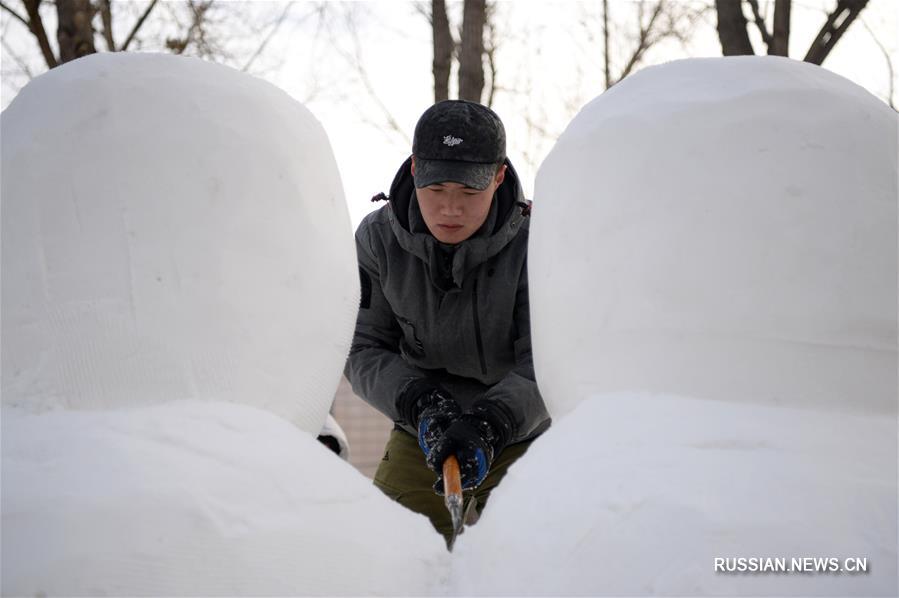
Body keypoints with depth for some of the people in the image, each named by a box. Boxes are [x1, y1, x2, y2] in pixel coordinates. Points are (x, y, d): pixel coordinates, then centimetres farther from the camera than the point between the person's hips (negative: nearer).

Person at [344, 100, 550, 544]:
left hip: (521, 437, -2)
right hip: (421, 440, 2)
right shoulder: (377, 238, -11)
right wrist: (421, 404, -27)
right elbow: (364, 350, -9)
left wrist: (488, 426, -40)